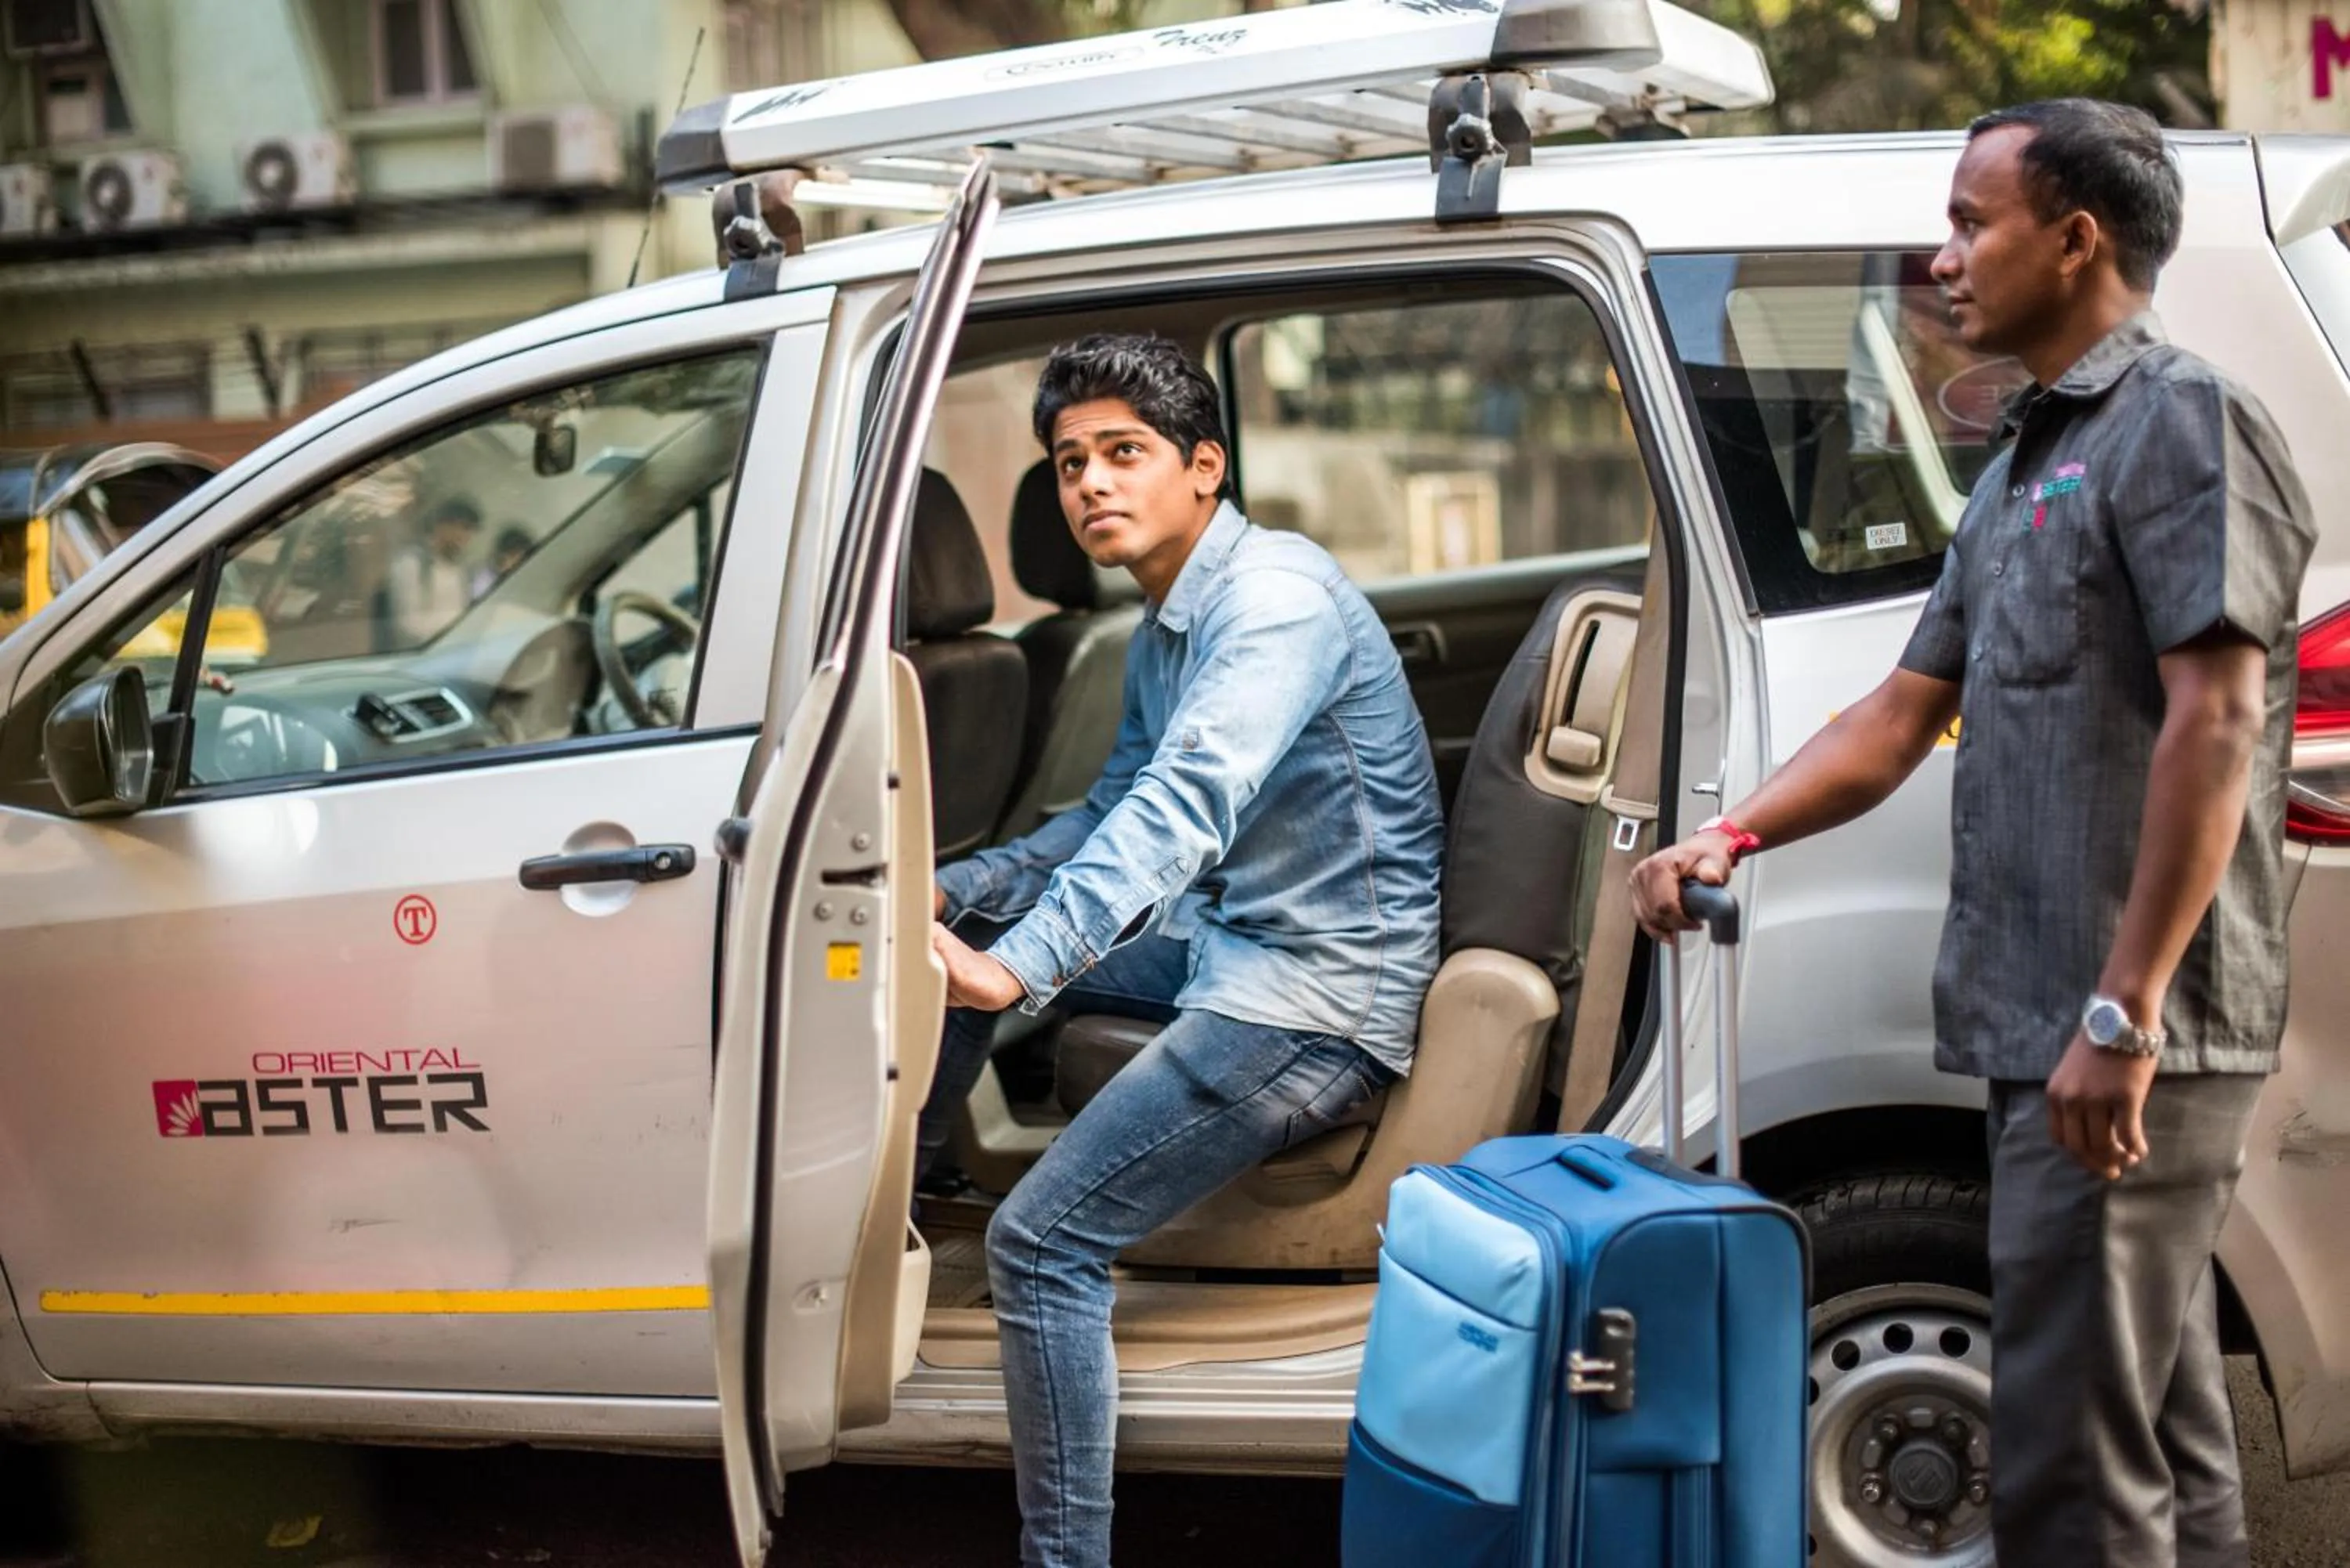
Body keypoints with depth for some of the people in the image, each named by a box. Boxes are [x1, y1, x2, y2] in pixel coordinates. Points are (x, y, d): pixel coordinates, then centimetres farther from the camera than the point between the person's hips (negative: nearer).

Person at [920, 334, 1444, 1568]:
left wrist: (1020, 967, -45)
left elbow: (1186, 804, -35)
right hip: (1227, 936, 10)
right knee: (953, 937, 18)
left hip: (1322, 991, -10)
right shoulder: (1165, 629, 11)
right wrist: (957, 892, 8)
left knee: (1042, 1245, -17)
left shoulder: (1277, 596, -20)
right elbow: (1116, 813, 22)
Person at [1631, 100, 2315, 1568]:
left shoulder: (2183, 421, -9)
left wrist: (2125, 1010, -23)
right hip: (2045, 1029, 10)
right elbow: (1906, 712, 21)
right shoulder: (2026, 468, 20)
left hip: (2129, 1036, -10)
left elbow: (2214, 722, -19)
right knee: (2166, 1437, 15)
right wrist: (1734, 836, 5)